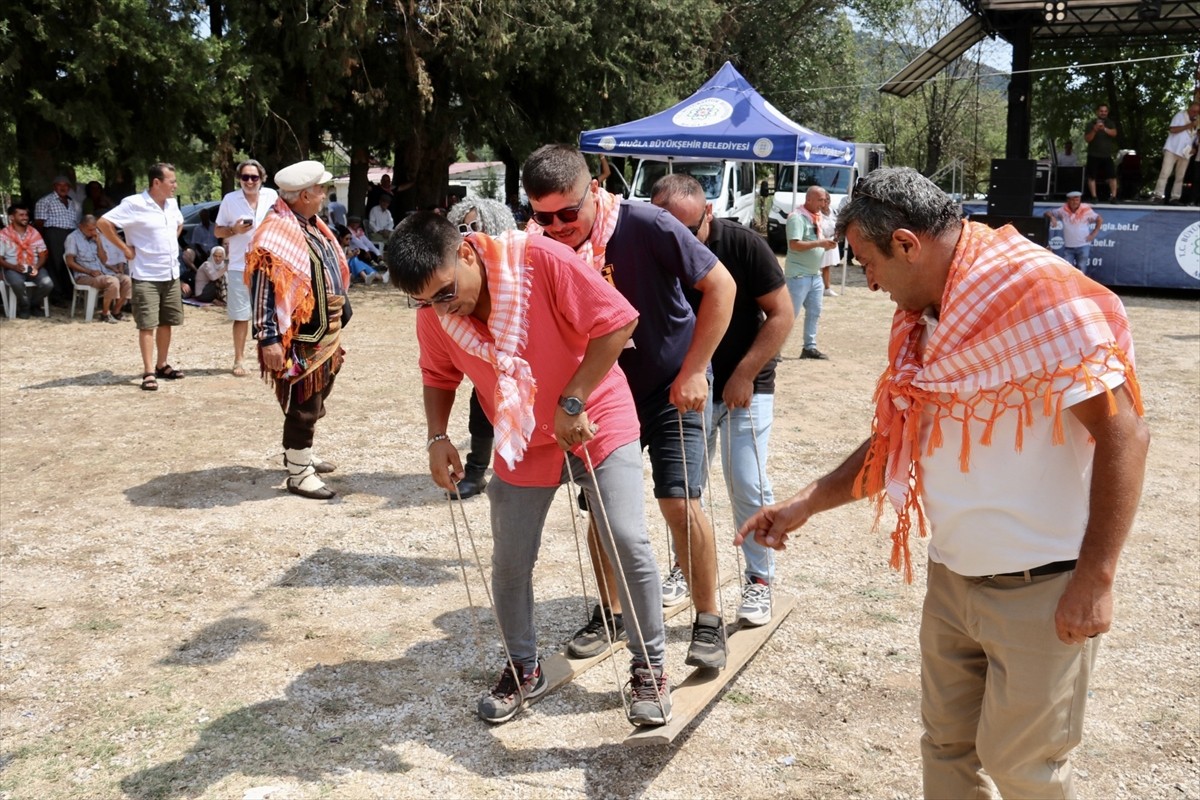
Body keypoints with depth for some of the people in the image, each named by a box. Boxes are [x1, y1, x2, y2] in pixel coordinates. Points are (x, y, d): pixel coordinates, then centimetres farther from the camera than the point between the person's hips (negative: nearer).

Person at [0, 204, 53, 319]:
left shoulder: (34, 232, 8)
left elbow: (43, 254, 8)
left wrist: (37, 266, -13)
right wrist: (14, 267, -21)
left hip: (34, 268, 3)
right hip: (14, 269, -3)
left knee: (48, 284, -27)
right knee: (18, 283, -37)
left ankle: (34, 304, 5)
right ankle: (24, 306, -6)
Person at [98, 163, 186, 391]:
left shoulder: (172, 203, 8)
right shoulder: (134, 204, -15)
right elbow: (103, 222, -18)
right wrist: (125, 248, -14)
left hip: (171, 274, 7)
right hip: (146, 276, -7)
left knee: (166, 322, 13)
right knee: (147, 324, -5)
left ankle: (161, 365, 25)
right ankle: (148, 372, -2)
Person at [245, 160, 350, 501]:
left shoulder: (311, 225, 11)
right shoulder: (276, 233, -20)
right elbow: (263, 289, -24)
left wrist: (342, 307, 25)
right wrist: (269, 338, -26)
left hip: (325, 334, 10)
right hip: (300, 339, -10)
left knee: (313, 402, 21)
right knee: (303, 406, 0)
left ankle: (301, 455, 38)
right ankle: (299, 473, 11)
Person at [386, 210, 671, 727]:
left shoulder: (540, 260, -26)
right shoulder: (433, 314, -10)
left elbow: (618, 320, -24)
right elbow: (439, 375, 9)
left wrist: (572, 403, -24)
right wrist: (438, 437, -8)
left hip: (598, 422, -4)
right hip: (523, 445, 4)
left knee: (628, 543, -13)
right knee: (509, 563, 6)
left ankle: (649, 669, 7)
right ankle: (523, 670, 30)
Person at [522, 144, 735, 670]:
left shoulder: (646, 226, -25)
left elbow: (720, 286, -18)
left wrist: (693, 371, -19)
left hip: (670, 388, -4)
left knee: (679, 503, -9)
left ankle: (709, 620, 9)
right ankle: (610, 613, 28)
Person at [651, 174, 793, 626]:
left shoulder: (742, 244, -16)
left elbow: (782, 314, -11)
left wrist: (743, 376, -14)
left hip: (745, 386, -3)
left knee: (749, 487, -5)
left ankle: (759, 578, 12)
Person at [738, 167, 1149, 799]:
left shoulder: (1042, 294, -19)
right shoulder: (924, 318, 7)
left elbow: (1123, 433, -20)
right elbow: (897, 440, 16)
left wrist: (1095, 579, -21)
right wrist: (805, 504, 11)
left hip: (1040, 588, -7)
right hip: (953, 578, 7)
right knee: (948, 747, 16)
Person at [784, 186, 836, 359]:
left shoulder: (817, 218, 14)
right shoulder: (797, 217, -14)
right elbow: (794, 245, -23)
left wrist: (827, 244, -1)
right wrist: (819, 243, -26)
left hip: (816, 275, 9)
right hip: (798, 275, -9)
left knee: (814, 312, 11)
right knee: (790, 312, -7)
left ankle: (809, 347, 18)